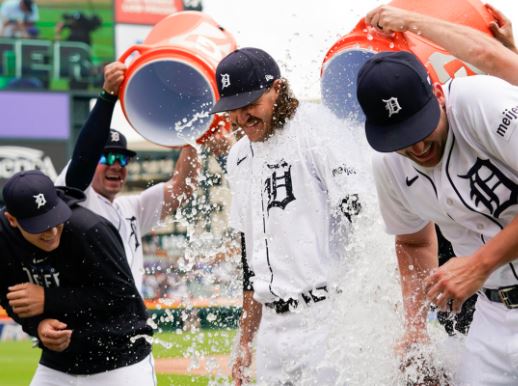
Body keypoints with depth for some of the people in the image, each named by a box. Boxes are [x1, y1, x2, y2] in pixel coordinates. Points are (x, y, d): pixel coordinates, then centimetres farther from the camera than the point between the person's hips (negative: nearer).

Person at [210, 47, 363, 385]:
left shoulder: (314, 125, -5)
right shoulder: (240, 157, 19)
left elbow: (358, 212, -14)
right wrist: (246, 341, 23)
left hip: (328, 316, -7)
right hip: (274, 325, 7)